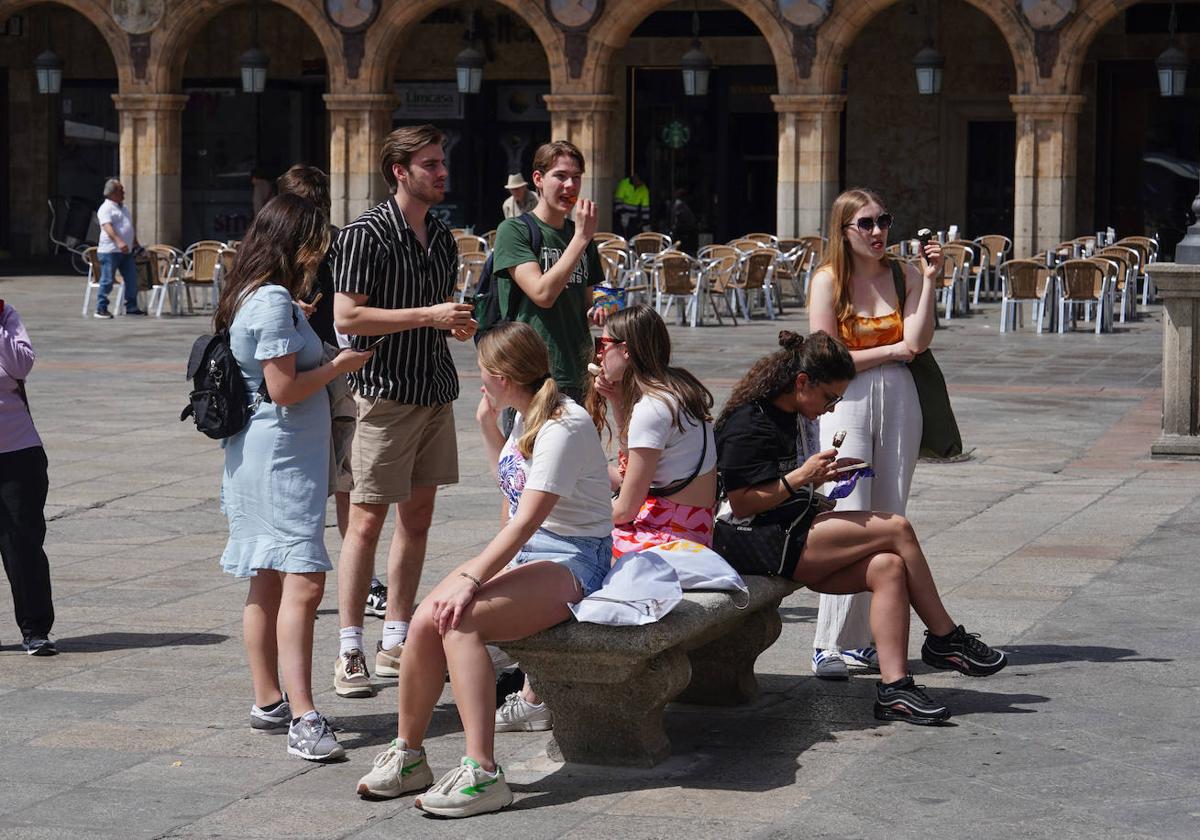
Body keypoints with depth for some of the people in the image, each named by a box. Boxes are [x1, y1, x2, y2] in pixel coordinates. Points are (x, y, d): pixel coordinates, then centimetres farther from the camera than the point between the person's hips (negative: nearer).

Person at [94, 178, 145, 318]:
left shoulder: (124, 208, 19)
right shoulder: (106, 208, -10)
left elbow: (130, 228, 28)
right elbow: (108, 227, -24)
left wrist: (136, 244, 27)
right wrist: (119, 241, -37)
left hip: (126, 251, 8)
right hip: (110, 251, -8)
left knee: (131, 280, 6)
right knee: (107, 280, -5)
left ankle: (131, 307, 13)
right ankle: (101, 309, 0)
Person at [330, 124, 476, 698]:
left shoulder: (442, 236, 14)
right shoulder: (366, 234, -10)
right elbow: (346, 317, -17)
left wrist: (457, 325, 4)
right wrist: (427, 316, -19)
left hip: (435, 392, 8)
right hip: (384, 392, -7)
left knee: (418, 517, 10)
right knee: (367, 520, -5)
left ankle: (395, 641, 18)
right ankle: (349, 654, -2)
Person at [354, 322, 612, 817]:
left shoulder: (564, 427, -18)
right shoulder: (525, 418, 13)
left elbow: (527, 519, -25)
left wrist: (471, 580, -30)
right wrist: (487, 426, 22)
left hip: (572, 559, -9)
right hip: (524, 551, 9)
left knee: (459, 621, -30)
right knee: (426, 620, -14)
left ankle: (482, 773, -30)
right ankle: (407, 756, 0)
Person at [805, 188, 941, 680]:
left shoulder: (904, 274, 7)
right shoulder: (828, 280, -1)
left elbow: (917, 341, -8)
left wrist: (929, 281, -12)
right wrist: (892, 351, -4)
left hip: (898, 399, 4)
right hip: (846, 401, -4)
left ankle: (867, 638, 11)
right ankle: (830, 644, -11)